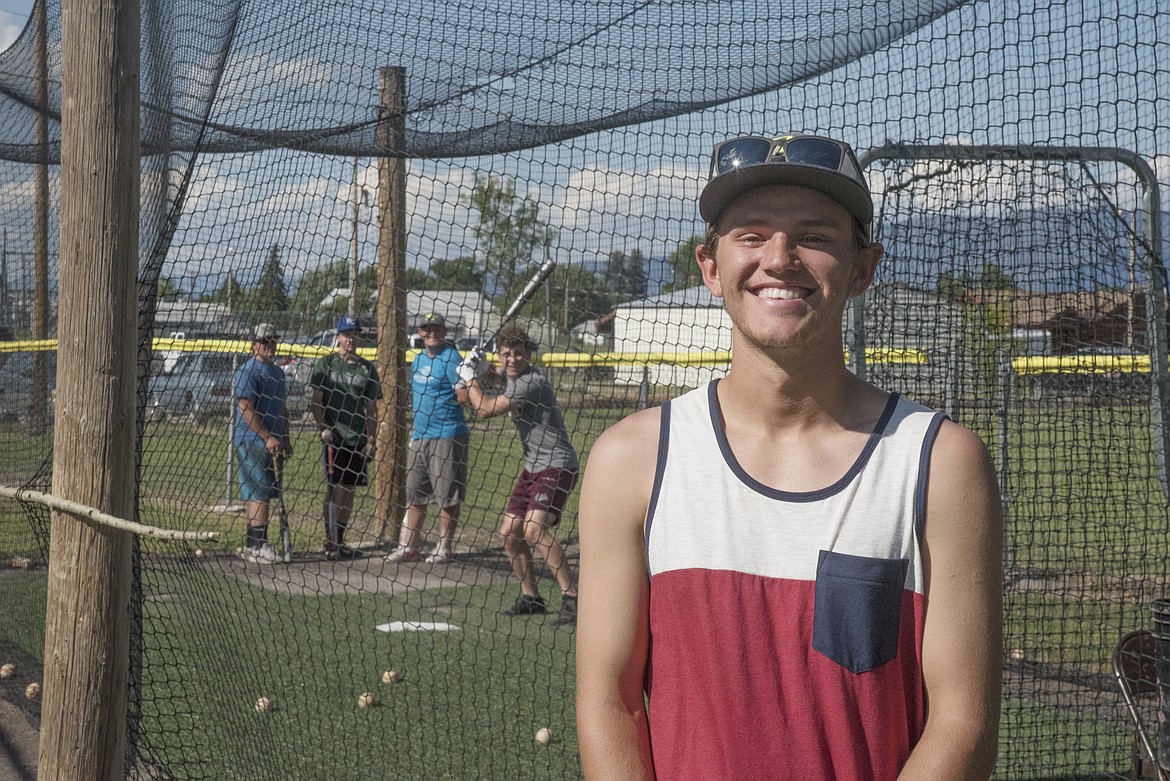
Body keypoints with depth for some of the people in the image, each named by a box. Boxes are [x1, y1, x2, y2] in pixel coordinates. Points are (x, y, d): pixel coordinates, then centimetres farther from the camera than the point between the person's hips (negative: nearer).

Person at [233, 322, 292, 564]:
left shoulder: (277, 372, 18)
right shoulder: (247, 371, -10)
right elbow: (247, 410, -16)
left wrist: (285, 438, 19)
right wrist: (268, 437, -19)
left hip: (272, 443, 8)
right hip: (251, 441, -8)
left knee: (258, 495, 9)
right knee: (259, 494, -12)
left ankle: (253, 545, 12)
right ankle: (257, 545, -12)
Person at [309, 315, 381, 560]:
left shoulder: (367, 368, 11)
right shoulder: (326, 364, 2)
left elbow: (371, 408, 12)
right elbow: (316, 401, 1)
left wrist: (370, 439, 4)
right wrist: (323, 428, -12)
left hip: (357, 439, 4)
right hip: (334, 436, -4)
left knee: (349, 489, 8)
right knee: (334, 488, -8)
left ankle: (340, 541, 16)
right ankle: (330, 543, -7)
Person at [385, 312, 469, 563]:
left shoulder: (451, 359, -10)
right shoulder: (418, 360, 15)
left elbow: (464, 396, -17)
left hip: (447, 436, -8)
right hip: (420, 436, 8)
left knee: (447, 496, -1)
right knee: (414, 494, 12)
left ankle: (445, 548, 6)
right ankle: (410, 547, 20)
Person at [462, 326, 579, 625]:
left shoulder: (532, 382, -20)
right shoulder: (509, 377, 10)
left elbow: (487, 408, -16)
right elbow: (483, 409, 24)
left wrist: (469, 378, 0)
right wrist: (477, 373, 8)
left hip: (557, 466, -10)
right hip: (533, 466, 10)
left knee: (534, 528, -26)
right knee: (509, 533, 9)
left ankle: (571, 597, -25)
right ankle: (531, 597, 22)